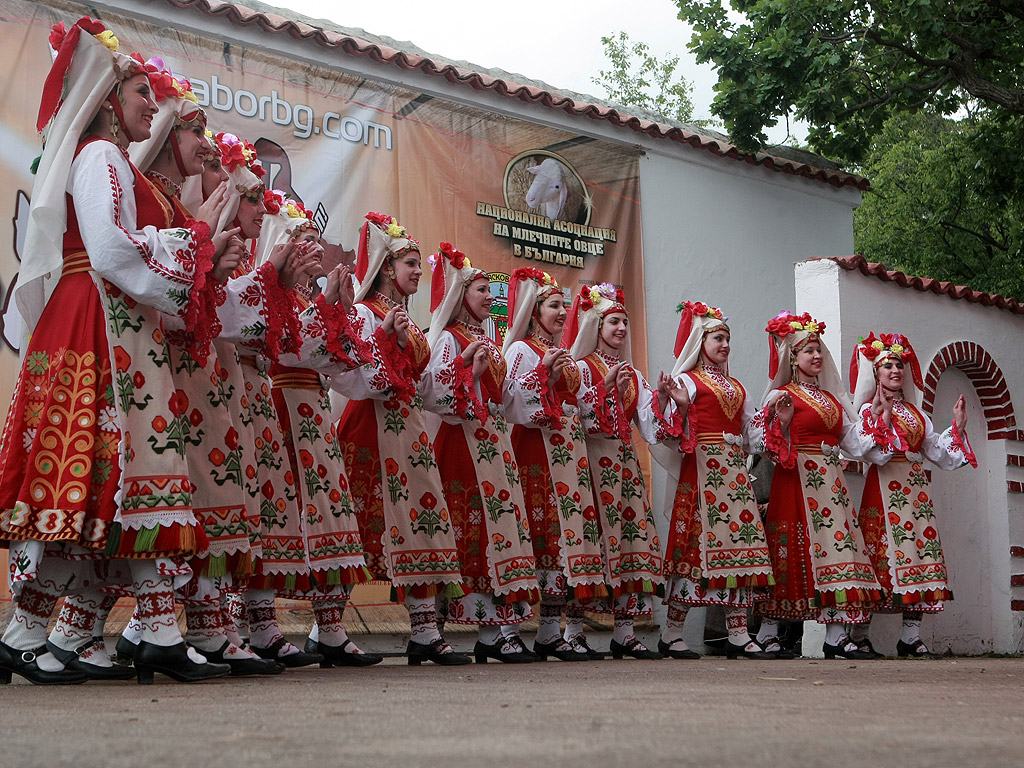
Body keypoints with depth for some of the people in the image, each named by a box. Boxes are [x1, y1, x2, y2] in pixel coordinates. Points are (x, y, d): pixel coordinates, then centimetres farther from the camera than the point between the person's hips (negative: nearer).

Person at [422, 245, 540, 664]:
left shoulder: (488, 342, 22)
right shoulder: (448, 339, -2)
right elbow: (434, 395, -15)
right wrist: (469, 369, -20)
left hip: (495, 441, 8)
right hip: (465, 442, -8)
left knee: (503, 523, 1)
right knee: (478, 530, -11)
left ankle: (502, 628, 1)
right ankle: (491, 633, -10)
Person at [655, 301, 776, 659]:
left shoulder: (736, 386, 24)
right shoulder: (688, 380, 3)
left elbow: (750, 431, 22)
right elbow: (676, 426, -11)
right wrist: (675, 405, -30)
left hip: (735, 469, 7)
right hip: (703, 466, -7)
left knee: (740, 543, -1)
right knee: (696, 544, -11)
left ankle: (738, 635, -1)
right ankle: (671, 634, -5)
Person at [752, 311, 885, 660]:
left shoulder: (831, 398, 20)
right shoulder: (781, 396, 0)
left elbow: (853, 442, 18)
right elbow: (765, 445, -8)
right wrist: (781, 422, -23)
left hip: (831, 483, 7)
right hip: (797, 482, -7)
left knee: (837, 546, -2)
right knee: (792, 553, -9)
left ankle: (837, 636, -2)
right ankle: (767, 634, -2)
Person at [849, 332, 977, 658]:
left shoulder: (915, 412, 20)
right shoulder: (868, 410, 2)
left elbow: (937, 452, 16)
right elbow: (873, 454, -12)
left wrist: (957, 426, 7)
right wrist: (883, 418, -21)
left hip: (916, 487, 6)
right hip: (884, 486, -6)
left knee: (918, 555, -1)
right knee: (880, 556, -11)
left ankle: (911, 636, 2)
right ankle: (860, 635, -8)